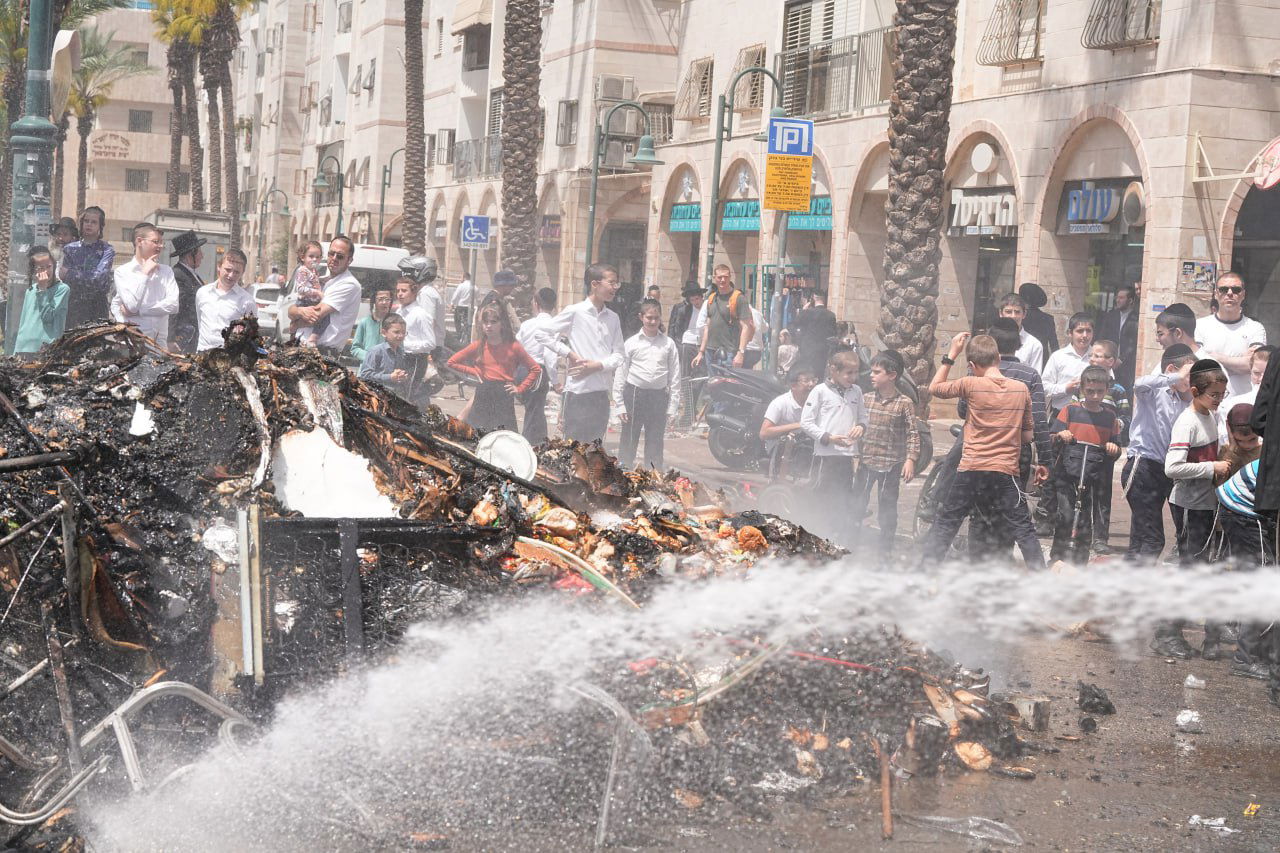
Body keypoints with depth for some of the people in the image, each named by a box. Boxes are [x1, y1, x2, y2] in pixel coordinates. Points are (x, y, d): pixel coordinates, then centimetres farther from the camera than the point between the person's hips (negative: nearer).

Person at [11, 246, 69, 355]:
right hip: (24, 348, 5)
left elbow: (47, 317, -11)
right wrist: (17, 350, 16)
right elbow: (23, 322, 19)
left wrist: (42, 289, -9)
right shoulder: (30, 290, 15)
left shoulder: (62, 289, -2)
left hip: (46, 347, -5)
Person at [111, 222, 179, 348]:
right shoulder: (123, 271, 2)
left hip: (160, 342, 2)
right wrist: (145, 274, -6)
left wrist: (139, 310, -7)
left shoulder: (166, 272, 10)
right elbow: (132, 304, -11)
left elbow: (174, 305, -3)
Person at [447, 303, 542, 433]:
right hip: (482, 397, 1)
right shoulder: (478, 346, 5)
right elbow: (451, 362, 11)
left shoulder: (513, 347, 2)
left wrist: (520, 388, 1)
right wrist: (473, 372, 3)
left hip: (505, 398, -1)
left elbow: (536, 369, 8)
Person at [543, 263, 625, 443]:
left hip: (602, 391, 5)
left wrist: (597, 365, -11)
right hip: (578, 390, -5)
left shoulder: (613, 318, 9)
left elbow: (618, 356, 7)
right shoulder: (575, 312, -6)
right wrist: (570, 354, -8)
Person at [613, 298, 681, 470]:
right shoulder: (631, 343, 2)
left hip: (659, 396, 1)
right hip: (634, 394, -1)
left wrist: (672, 407, 3)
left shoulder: (668, 344, 5)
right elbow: (620, 374, 4)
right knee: (628, 443, 2)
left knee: (655, 444, 6)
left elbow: (675, 378, 7)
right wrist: (620, 404, -1)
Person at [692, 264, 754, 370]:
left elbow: (745, 327, -11)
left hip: (729, 353, -7)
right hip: (711, 352, 7)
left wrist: (741, 353, -19)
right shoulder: (712, 299, 16)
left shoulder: (739, 298, -6)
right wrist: (701, 352, 19)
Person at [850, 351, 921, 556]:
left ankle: (886, 550, 15)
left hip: (891, 465, -3)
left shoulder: (904, 404, -8)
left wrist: (911, 460, -16)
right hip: (866, 461, 3)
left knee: (888, 508, 6)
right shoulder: (867, 399, 3)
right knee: (857, 503, 7)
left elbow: (913, 434, -8)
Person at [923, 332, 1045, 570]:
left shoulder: (971, 385, -7)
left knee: (945, 523, 11)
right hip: (1005, 471, 1)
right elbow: (1028, 435, 8)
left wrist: (951, 354, 12)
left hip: (970, 470, -1)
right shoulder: (1021, 389, 2)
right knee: (1023, 528, 3)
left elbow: (934, 387, 9)